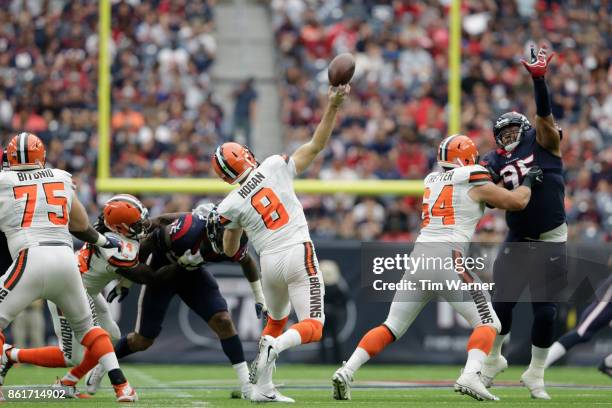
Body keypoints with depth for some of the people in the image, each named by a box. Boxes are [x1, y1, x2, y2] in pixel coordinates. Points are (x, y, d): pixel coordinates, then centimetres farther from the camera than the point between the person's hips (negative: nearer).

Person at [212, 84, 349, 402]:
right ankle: (276, 346, -33)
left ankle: (262, 388, 17)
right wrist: (333, 106, 2)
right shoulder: (275, 167, -2)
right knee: (313, 328, -2)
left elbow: (230, 251, 11)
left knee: (276, 320, 26)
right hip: (299, 254, -2)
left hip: (269, 261, 2)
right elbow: (316, 145, 2)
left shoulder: (231, 205, 0)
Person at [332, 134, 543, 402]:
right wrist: (528, 181, 31)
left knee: (392, 327, 11)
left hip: (419, 257, 5)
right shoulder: (474, 182, 4)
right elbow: (517, 202, 13)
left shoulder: (432, 181, 20)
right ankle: (470, 376, -19)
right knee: (487, 323, 4)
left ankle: (347, 371, -4)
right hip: (449, 259, -5)